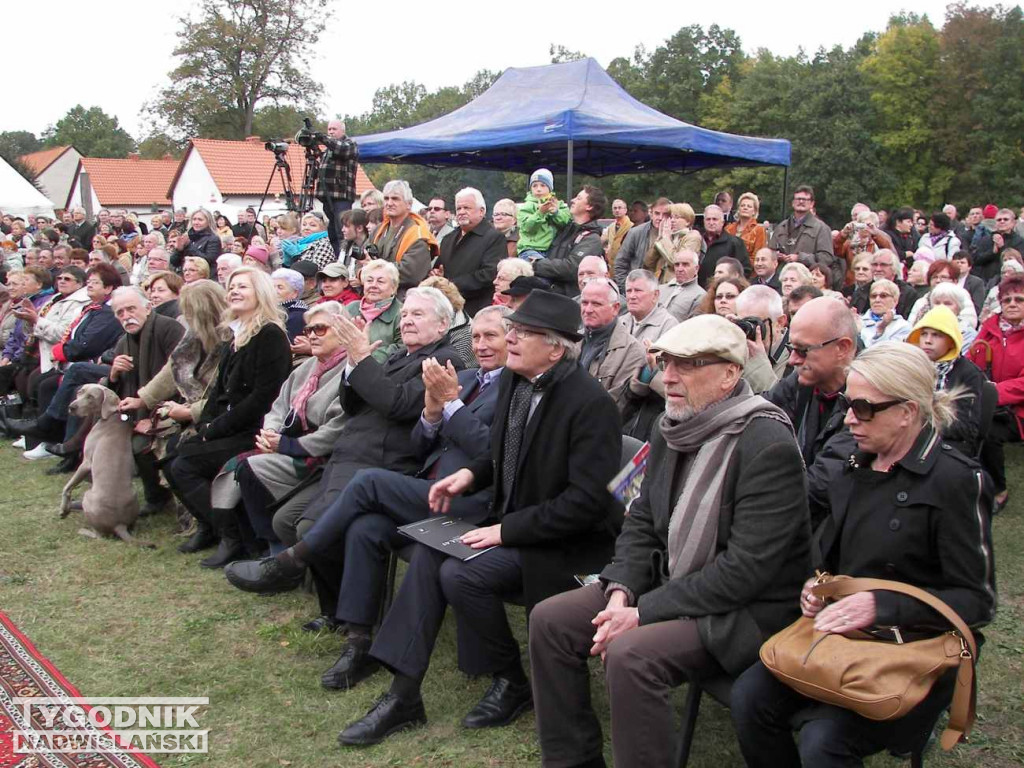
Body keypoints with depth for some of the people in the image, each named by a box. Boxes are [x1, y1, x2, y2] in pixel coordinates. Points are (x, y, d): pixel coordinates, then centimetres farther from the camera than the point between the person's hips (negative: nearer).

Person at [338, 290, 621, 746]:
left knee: (460, 574, -24)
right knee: (428, 556, -12)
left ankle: (511, 683, 1)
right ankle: (403, 694, -5)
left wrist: (507, 530, -23)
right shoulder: (512, 380, 3)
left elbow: (588, 500, -24)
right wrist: (472, 473, -1)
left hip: (561, 543, -8)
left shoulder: (591, 403, -22)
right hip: (510, 523, 8)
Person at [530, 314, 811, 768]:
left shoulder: (769, 446, -21)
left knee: (630, 655, -31)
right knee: (549, 620, -3)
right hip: (666, 582, 8)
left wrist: (644, 612, -22)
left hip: (747, 609, -8)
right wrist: (621, 590, -8)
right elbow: (642, 520, 10)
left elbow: (745, 570, -24)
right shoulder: (672, 429, 4)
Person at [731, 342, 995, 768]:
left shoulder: (954, 480, -12)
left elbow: (977, 601, -13)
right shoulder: (853, 466, 8)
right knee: (749, 697, -17)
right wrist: (815, 584, -2)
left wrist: (881, 605, -23)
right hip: (838, 634, 6)